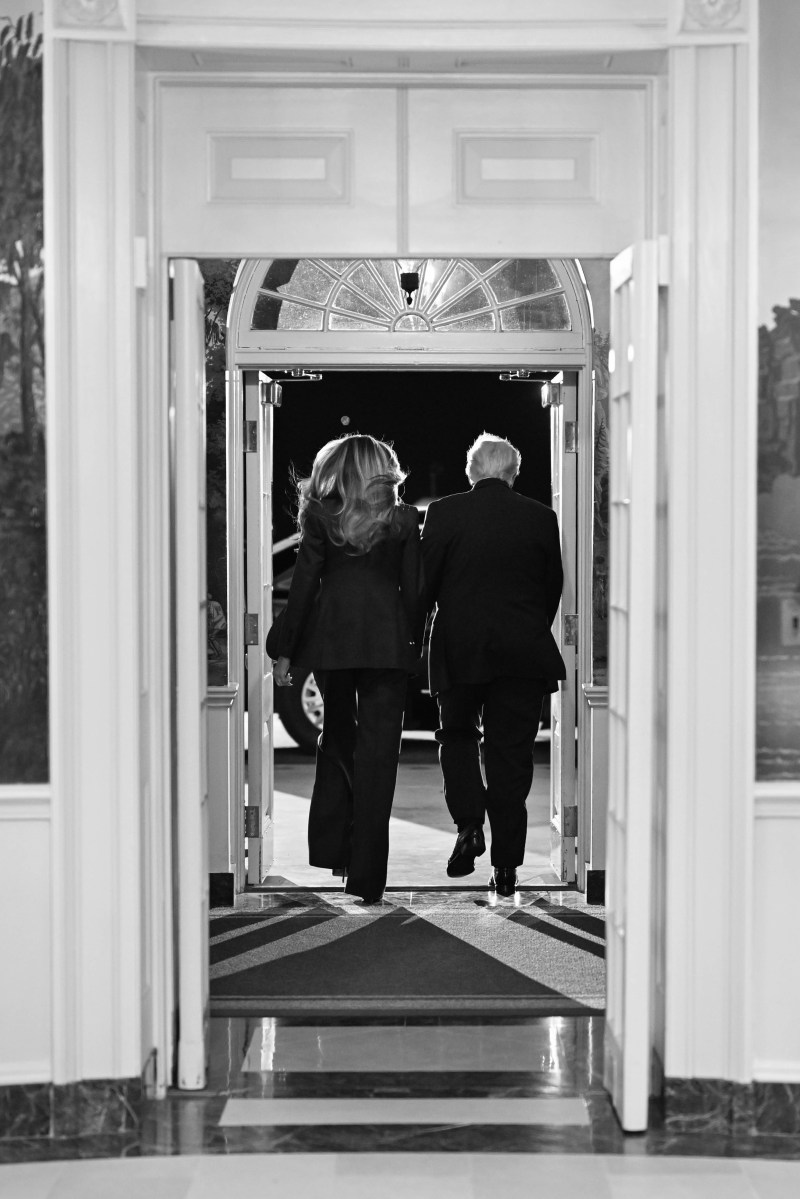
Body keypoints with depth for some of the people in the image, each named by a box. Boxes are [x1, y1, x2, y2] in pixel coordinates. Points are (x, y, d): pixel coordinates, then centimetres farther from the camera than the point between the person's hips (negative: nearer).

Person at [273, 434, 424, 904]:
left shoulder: (321, 516, -1)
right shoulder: (404, 519, 1)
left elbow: (304, 585, -3)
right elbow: (413, 590, 1)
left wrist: (285, 649, 1)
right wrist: (416, 645, 10)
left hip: (331, 637, 1)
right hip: (387, 641, -1)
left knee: (337, 737, 19)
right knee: (378, 751, 0)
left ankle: (330, 850, 20)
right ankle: (366, 875, -3)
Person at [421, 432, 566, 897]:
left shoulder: (444, 513, -4)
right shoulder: (541, 518, 1)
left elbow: (423, 581, -1)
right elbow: (554, 586, 8)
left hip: (460, 649, -1)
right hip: (523, 651, 1)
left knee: (458, 735, 18)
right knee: (512, 751, 5)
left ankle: (470, 823, -4)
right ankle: (506, 864, 6)